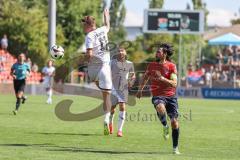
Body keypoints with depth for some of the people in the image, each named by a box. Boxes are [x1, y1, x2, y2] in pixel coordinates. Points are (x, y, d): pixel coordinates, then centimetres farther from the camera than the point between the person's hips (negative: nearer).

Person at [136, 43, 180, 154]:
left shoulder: (171, 66, -3)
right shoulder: (152, 65, 8)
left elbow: (174, 84, -13)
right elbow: (146, 77, 28)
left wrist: (162, 78, -24)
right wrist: (140, 89, 27)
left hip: (171, 96, 0)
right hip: (157, 95, 0)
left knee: (174, 122, -2)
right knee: (161, 109, -37)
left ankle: (175, 148, 14)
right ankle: (165, 126, -6)